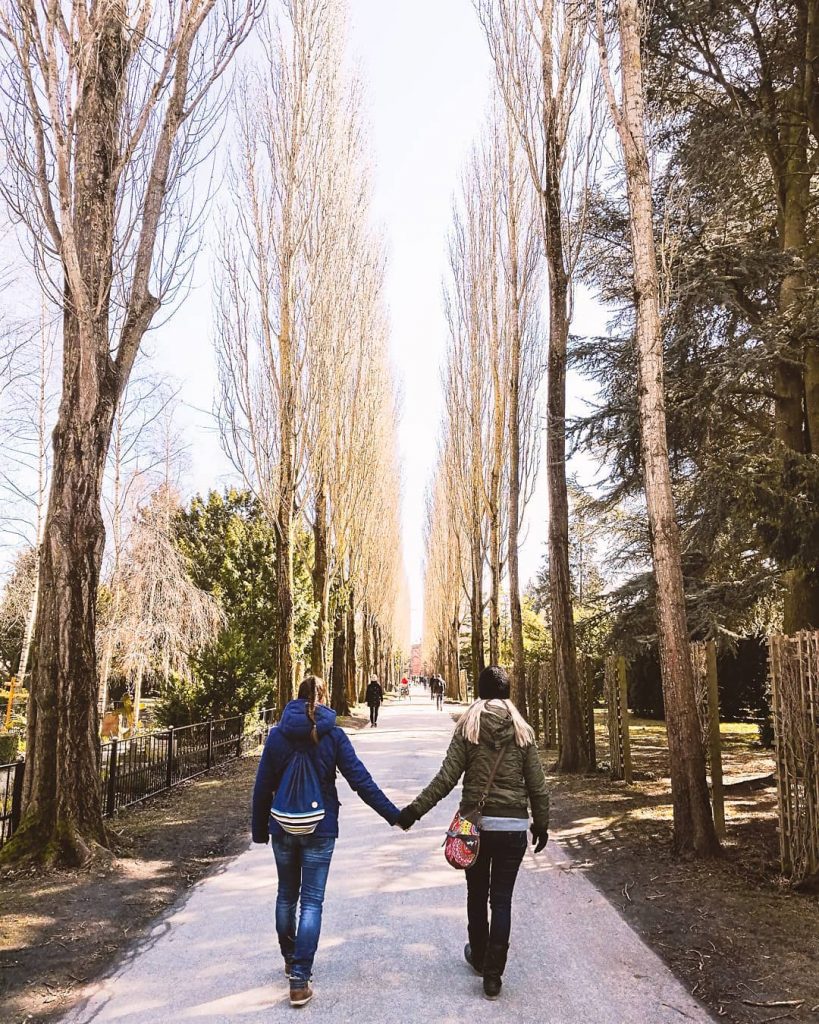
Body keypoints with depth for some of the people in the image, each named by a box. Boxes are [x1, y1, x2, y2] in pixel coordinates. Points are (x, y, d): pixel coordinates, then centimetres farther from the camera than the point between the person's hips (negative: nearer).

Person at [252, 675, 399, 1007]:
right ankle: (299, 979, 1)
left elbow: (262, 787, 0)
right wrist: (394, 815, -5)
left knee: (286, 895, 21)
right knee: (311, 901, 4)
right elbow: (361, 781, -11)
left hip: (283, 828, 3)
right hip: (319, 829, -2)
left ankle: (290, 959, 37)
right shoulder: (333, 735, -9)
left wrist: (260, 829, 11)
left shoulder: (277, 734, -4)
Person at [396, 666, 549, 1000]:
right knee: (502, 899, 10)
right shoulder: (522, 729, -3)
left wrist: (414, 810, -4)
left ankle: (478, 957, 37)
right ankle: (493, 975, 10)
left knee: (477, 894, 19)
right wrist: (541, 823, 15)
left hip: (475, 822, 0)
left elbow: (447, 777, -10)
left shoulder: (468, 726, -6)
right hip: (514, 826, 0)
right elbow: (537, 784, 1)